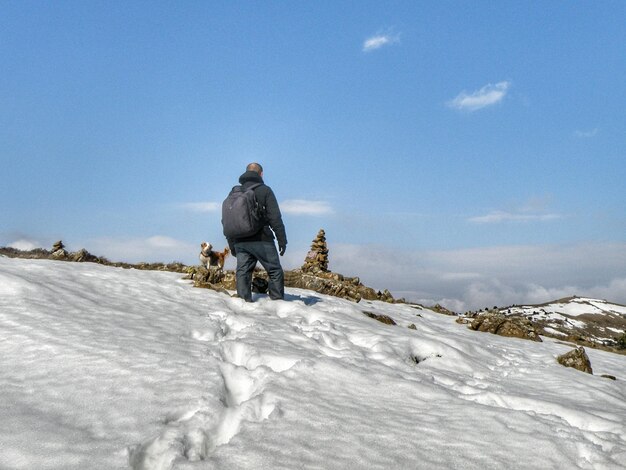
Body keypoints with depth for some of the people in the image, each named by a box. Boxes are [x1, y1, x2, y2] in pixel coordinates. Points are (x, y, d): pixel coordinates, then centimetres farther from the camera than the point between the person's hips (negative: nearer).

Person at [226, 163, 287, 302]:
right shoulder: (264, 190, -1)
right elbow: (275, 218, -8)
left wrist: (232, 245, 21)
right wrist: (282, 240, -4)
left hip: (240, 242, 5)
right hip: (261, 240, -5)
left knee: (242, 273, 6)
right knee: (275, 271, 2)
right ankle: (277, 301, -1)